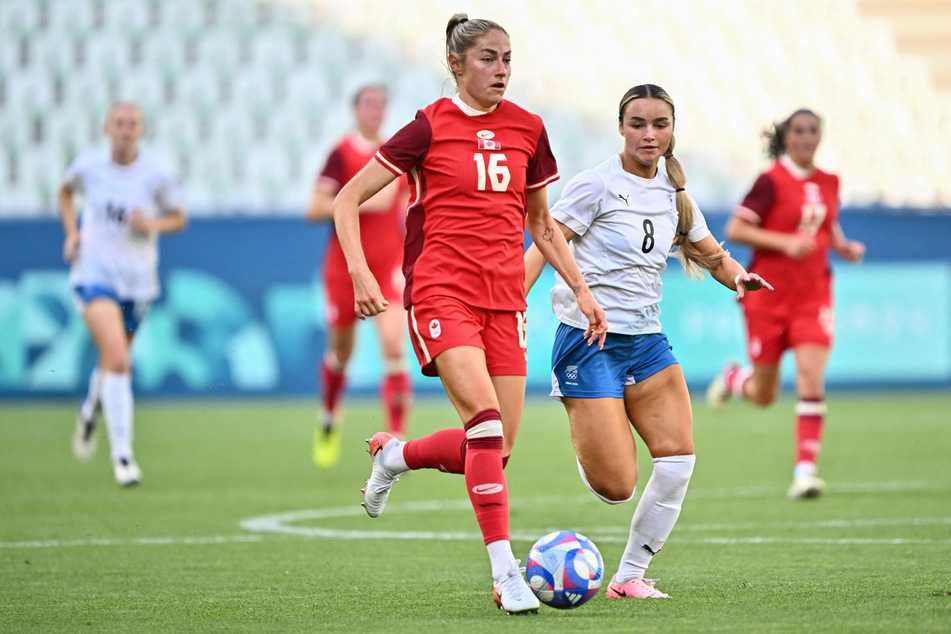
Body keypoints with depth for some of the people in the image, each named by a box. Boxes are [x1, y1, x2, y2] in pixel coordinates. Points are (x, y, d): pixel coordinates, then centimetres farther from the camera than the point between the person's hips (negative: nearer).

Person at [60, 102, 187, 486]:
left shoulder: (157, 174, -6)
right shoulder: (88, 165, -3)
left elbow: (179, 217, 6)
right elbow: (66, 191, 19)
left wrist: (153, 225, -15)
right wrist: (71, 231, 4)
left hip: (137, 280, 2)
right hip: (94, 273, -2)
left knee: (113, 363, 17)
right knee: (118, 361, -21)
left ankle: (90, 411, 52)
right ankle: (121, 454, -17)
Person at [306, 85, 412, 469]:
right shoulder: (343, 153, -7)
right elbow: (315, 209, -15)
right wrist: (364, 202, -22)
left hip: (389, 265, 2)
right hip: (345, 265, -2)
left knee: (393, 345, -15)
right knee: (341, 351, 10)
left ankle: (396, 438, -14)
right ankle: (330, 417, 40)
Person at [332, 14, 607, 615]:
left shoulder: (527, 129, 11)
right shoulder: (431, 127, -3)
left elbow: (542, 225, 23)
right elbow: (348, 200, -1)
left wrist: (581, 289, 14)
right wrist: (361, 273, -13)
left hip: (505, 296, 5)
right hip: (442, 291, -5)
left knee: (497, 448, 0)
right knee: (486, 421, -23)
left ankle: (398, 455, 29)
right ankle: (505, 570, -20)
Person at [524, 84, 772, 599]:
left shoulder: (673, 194, 11)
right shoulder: (598, 185, -8)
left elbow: (713, 256, 21)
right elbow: (541, 248, -13)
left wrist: (738, 276, -2)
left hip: (646, 339, 6)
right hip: (589, 340, -6)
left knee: (678, 459, -10)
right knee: (617, 488, -13)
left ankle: (629, 576, 5)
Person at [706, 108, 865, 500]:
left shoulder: (828, 183, 7)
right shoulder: (772, 182, -10)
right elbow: (735, 230, -13)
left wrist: (844, 246, 4)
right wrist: (785, 242, -23)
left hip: (813, 294, 3)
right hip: (768, 293, -3)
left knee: (811, 378, -15)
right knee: (764, 395, 8)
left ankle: (805, 470, -14)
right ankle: (734, 378, 45)